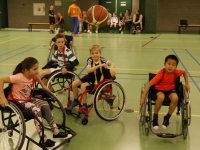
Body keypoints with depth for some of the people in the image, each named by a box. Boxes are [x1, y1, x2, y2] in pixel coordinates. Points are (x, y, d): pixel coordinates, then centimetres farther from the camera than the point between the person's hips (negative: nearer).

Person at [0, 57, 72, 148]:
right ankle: (43, 140, -21)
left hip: (27, 99, 8)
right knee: (36, 110, -28)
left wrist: (43, 85, 17)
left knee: (45, 105, -9)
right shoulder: (19, 77, -29)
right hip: (17, 101, -8)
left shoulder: (32, 75, -7)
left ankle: (56, 132, 0)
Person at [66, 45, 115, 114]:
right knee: (74, 83, -5)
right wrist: (99, 65, -32)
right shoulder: (90, 60, -8)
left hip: (99, 80, -5)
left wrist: (111, 68, -51)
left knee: (83, 86, -25)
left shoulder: (102, 60, -13)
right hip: (90, 78, 5)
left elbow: (112, 63, -27)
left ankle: (84, 106, -10)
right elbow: (88, 70, -24)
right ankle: (76, 101, 18)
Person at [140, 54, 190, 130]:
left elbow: (184, 72, 8)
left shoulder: (176, 72, -17)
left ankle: (167, 117, -5)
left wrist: (187, 84, 1)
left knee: (175, 98, -31)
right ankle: (155, 116, -11)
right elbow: (149, 84, -30)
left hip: (170, 89, 3)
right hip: (160, 89, -3)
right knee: (161, 97, -38)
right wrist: (143, 98, -33)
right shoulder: (161, 73, -28)